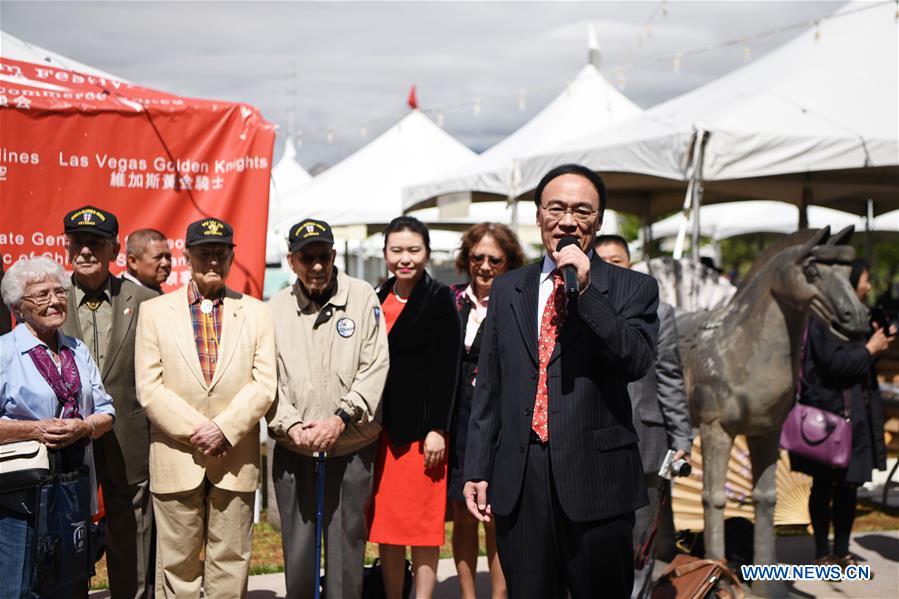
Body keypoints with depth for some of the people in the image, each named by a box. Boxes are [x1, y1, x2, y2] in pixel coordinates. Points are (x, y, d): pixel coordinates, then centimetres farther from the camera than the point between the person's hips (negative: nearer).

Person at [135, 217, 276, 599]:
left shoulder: (255, 312, 8)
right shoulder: (155, 311, 5)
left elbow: (264, 384, 0)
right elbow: (149, 388, -2)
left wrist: (224, 429, -13)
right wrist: (195, 431, -12)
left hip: (235, 458, 1)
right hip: (176, 458, -1)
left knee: (230, 566, 7)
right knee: (177, 566, 5)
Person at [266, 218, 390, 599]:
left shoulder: (362, 297, -1)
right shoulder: (275, 309, 3)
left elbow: (376, 367, -4)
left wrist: (340, 419, -12)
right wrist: (290, 426, -13)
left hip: (352, 449, -1)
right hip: (294, 452, 1)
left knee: (347, 551, 5)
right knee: (297, 553, 8)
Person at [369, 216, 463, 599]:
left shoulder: (439, 299, -5)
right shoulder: (378, 300, 13)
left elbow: (447, 370, -10)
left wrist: (437, 429, -15)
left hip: (421, 427, -6)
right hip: (381, 427, 6)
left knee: (422, 525, 0)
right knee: (384, 525, 8)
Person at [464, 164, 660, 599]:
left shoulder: (633, 289, 2)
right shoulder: (506, 290, 13)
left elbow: (636, 362, -15)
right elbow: (488, 388, 13)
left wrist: (586, 290, -18)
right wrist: (477, 469, 9)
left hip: (596, 482, -3)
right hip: (518, 484, 3)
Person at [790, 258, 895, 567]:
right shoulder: (823, 318, -15)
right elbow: (835, 362, -23)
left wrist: (877, 340, 6)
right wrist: (870, 348, -13)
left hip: (855, 415, 9)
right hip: (829, 414, -9)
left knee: (848, 486, 12)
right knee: (825, 487, 2)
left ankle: (841, 552, 22)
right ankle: (823, 554, 12)